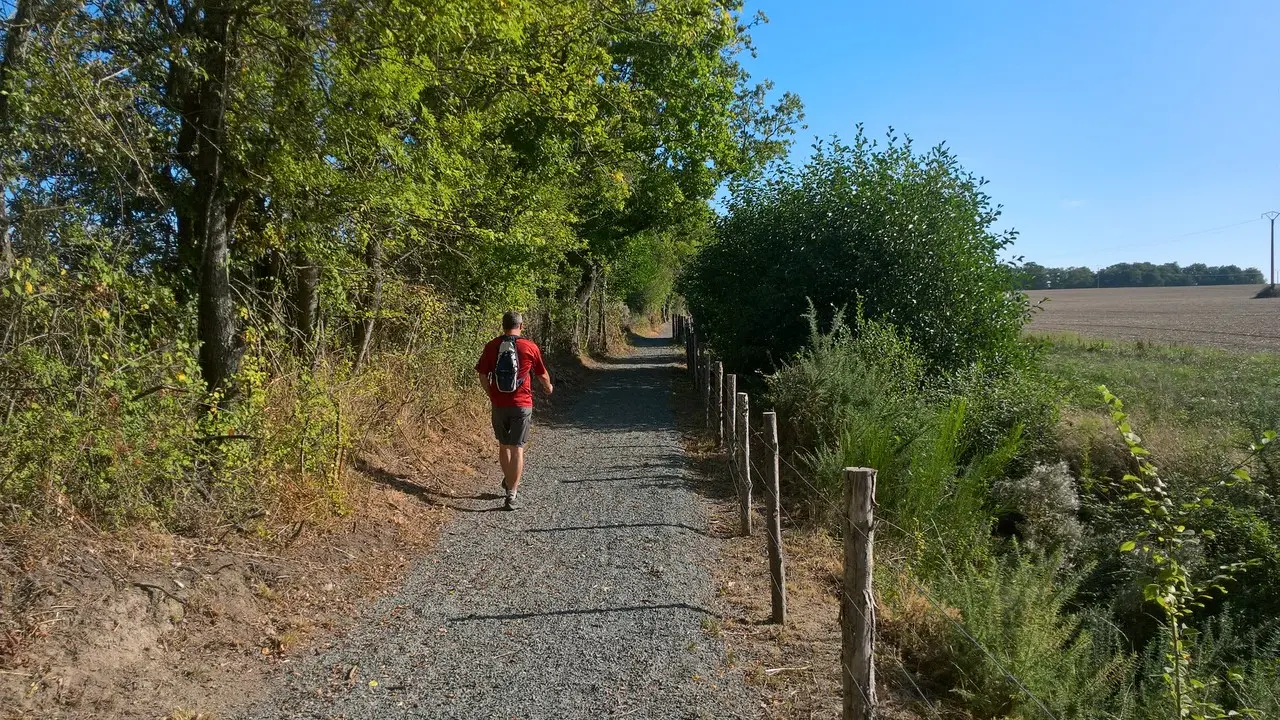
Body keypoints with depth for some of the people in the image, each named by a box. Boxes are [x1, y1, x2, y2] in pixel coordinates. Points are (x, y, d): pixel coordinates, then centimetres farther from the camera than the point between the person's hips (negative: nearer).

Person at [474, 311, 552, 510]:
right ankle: (511, 494, -3)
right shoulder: (530, 347, -5)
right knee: (517, 448, 1)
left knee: (503, 445, 20)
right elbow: (542, 374, 6)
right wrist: (548, 387, 27)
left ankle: (509, 481, 36)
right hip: (522, 404, -2)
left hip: (498, 404, 2)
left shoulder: (491, 346, -1)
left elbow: (482, 375, 1)